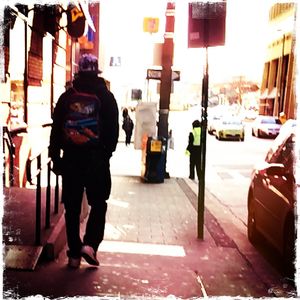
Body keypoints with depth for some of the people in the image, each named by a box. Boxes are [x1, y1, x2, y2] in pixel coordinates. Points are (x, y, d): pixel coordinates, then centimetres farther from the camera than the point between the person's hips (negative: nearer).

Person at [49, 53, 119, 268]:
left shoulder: (66, 97, 3)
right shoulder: (107, 97, 0)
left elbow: (56, 130, 3)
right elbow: (114, 131, -1)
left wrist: (55, 158, 8)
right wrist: (107, 152, 10)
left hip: (71, 159, 1)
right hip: (98, 160, -1)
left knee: (72, 207, 8)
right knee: (98, 204, 12)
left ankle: (74, 254, 12)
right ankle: (90, 244, -5)